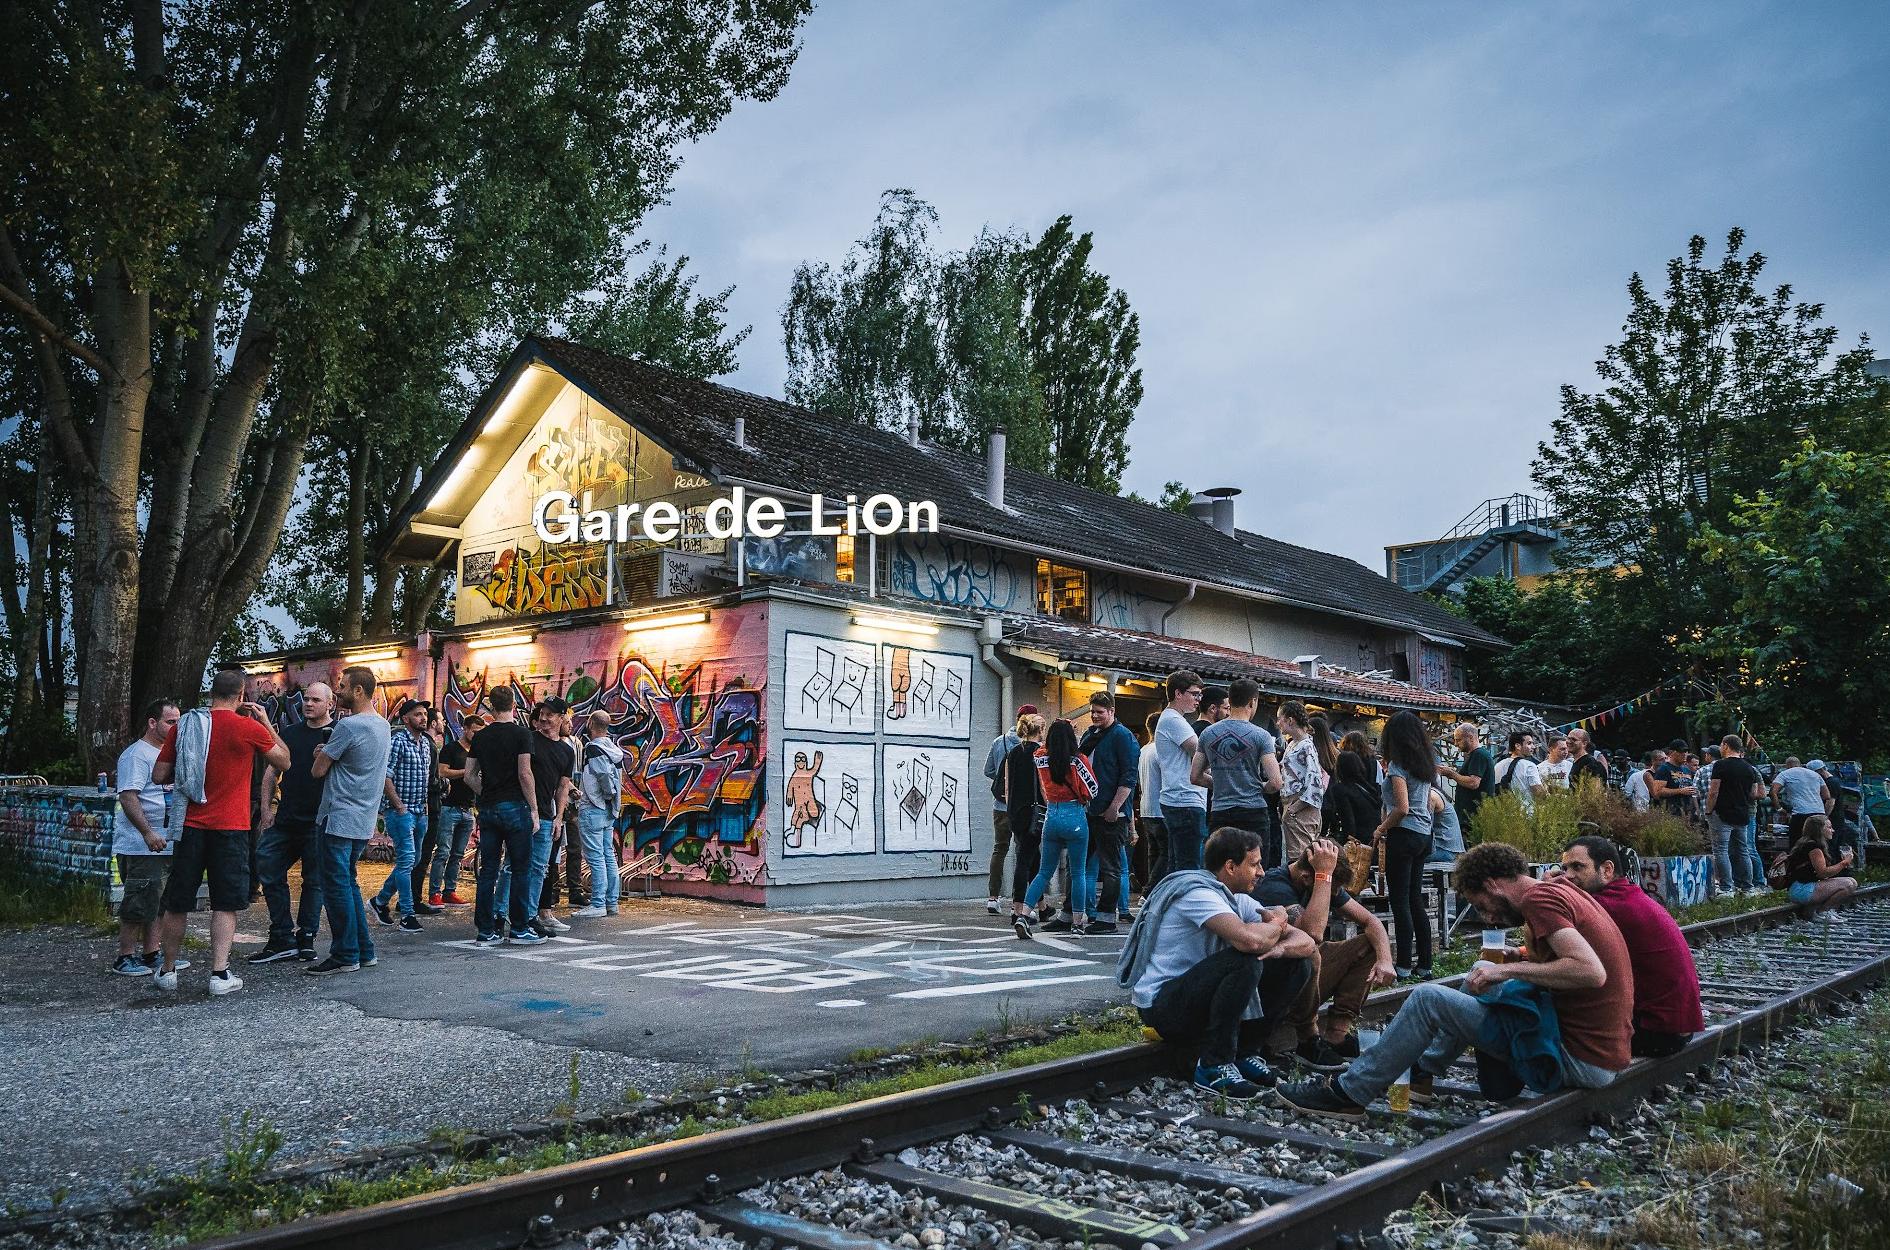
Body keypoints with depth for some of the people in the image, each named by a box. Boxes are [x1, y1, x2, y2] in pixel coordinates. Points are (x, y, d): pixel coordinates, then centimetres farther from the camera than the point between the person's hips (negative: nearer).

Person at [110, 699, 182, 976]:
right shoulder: (136, 754, -12)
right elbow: (128, 798, -21)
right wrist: (148, 833, -27)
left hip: (163, 845, 9)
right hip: (140, 846, -9)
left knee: (156, 902, 13)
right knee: (139, 902, -6)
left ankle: (151, 955, 20)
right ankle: (125, 958, 2)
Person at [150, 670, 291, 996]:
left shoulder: (182, 725, 2)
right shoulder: (250, 728, -8)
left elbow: (158, 776, 6)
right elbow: (284, 761, 7)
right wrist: (267, 722, 13)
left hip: (190, 826, 3)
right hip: (231, 828, -3)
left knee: (177, 902, 14)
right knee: (225, 905, 3)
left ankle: (168, 971, 23)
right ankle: (219, 973, -2)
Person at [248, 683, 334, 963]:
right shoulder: (290, 732, 13)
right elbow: (272, 772, 17)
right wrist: (266, 808, 9)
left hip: (319, 822, -5)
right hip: (285, 821, 5)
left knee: (314, 881, 4)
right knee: (271, 874, 2)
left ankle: (306, 938, 15)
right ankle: (282, 939, 9)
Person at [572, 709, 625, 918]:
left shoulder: (593, 749, -14)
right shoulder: (614, 749, 12)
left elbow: (605, 776, -20)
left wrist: (608, 794, -5)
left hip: (592, 809, -9)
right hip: (609, 810, 9)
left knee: (595, 857, -6)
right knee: (609, 856, 11)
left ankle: (597, 904, -5)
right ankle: (611, 902, 14)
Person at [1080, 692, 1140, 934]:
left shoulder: (1123, 737, -7)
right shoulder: (1090, 734, 17)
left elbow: (1129, 777, -14)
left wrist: (1114, 808, -19)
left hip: (1111, 815, -8)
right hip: (1088, 812, 8)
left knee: (1110, 868, -2)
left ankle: (1107, 918, 2)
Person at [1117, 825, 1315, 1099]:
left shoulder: (1238, 900, 7)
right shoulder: (1196, 891, -20)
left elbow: (1307, 944, 2)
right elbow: (1250, 940, -37)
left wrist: (1279, 948, -22)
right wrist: (1277, 923, -14)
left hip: (1200, 999, 9)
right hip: (1161, 1005, -9)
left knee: (1296, 964, -1)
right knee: (1244, 961, -32)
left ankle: (1245, 1053, 5)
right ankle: (1214, 1066, -18)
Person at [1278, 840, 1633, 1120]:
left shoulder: (1540, 899, -15)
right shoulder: (1565, 890, 13)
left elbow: (1591, 971, -27)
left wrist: (1509, 970, -18)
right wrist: (1528, 965, 11)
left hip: (1582, 1058, -10)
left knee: (1427, 998, -9)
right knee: (1482, 974, 24)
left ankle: (1347, 1093, -1)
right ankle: (1423, 1071, 27)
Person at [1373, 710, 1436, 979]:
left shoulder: (1397, 766, -12)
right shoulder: (1426, 763, 12)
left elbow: (1402, 808, -20)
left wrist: (1381, 830, -7)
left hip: (1403, 834, -8)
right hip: (1424, 835, 8)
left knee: (1400, 901, -3)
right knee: (1415, 899, 12)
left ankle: (1404, 965, -1)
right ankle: (1424, 964, 15)